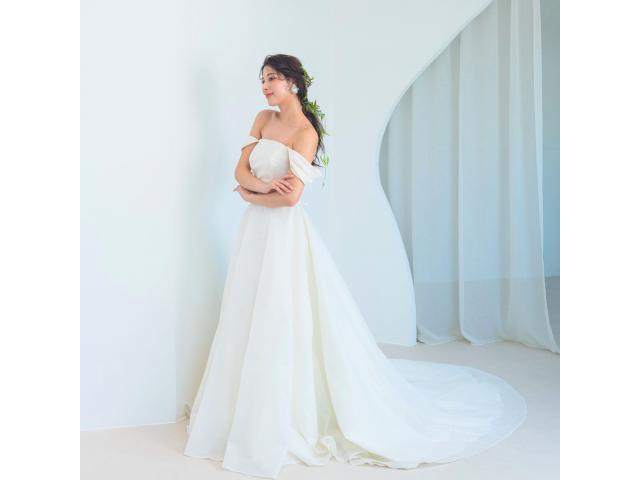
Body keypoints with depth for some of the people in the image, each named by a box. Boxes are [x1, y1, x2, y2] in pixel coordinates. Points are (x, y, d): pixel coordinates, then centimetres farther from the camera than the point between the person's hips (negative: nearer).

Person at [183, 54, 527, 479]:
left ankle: (290, 424, 13)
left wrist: (250, 195, -5)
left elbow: (291, 196, -20)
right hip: (256, 230, 8)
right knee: (249, 325, 12)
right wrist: (262, 186, -13)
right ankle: (253, 422, 27)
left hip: (286, 232, -8)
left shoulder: (305, 131, -12)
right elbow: (241, 169, 6)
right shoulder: (264, 120, 11)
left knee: (283, 326, -3)